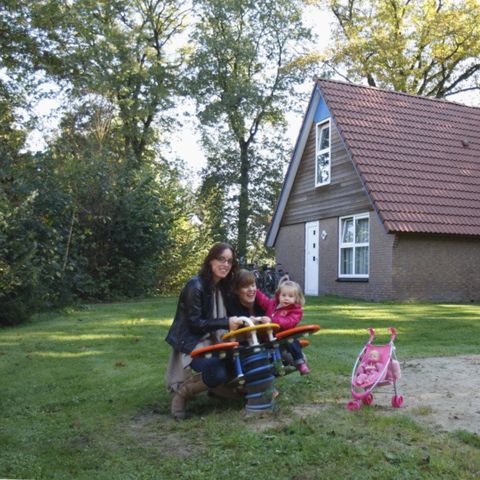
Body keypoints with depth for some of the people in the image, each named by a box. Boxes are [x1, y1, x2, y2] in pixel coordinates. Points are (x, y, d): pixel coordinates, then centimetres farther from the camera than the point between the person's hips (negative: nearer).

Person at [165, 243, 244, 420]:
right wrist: (226, 323, -26)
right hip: (191, 343, -8)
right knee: (219, 373, -29)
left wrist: (236, 321, -3)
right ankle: (182, 392, -5)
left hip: (211, 340, 8)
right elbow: (194, 322, -21)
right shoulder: (195, 286, -19)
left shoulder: (222, 286, 8)